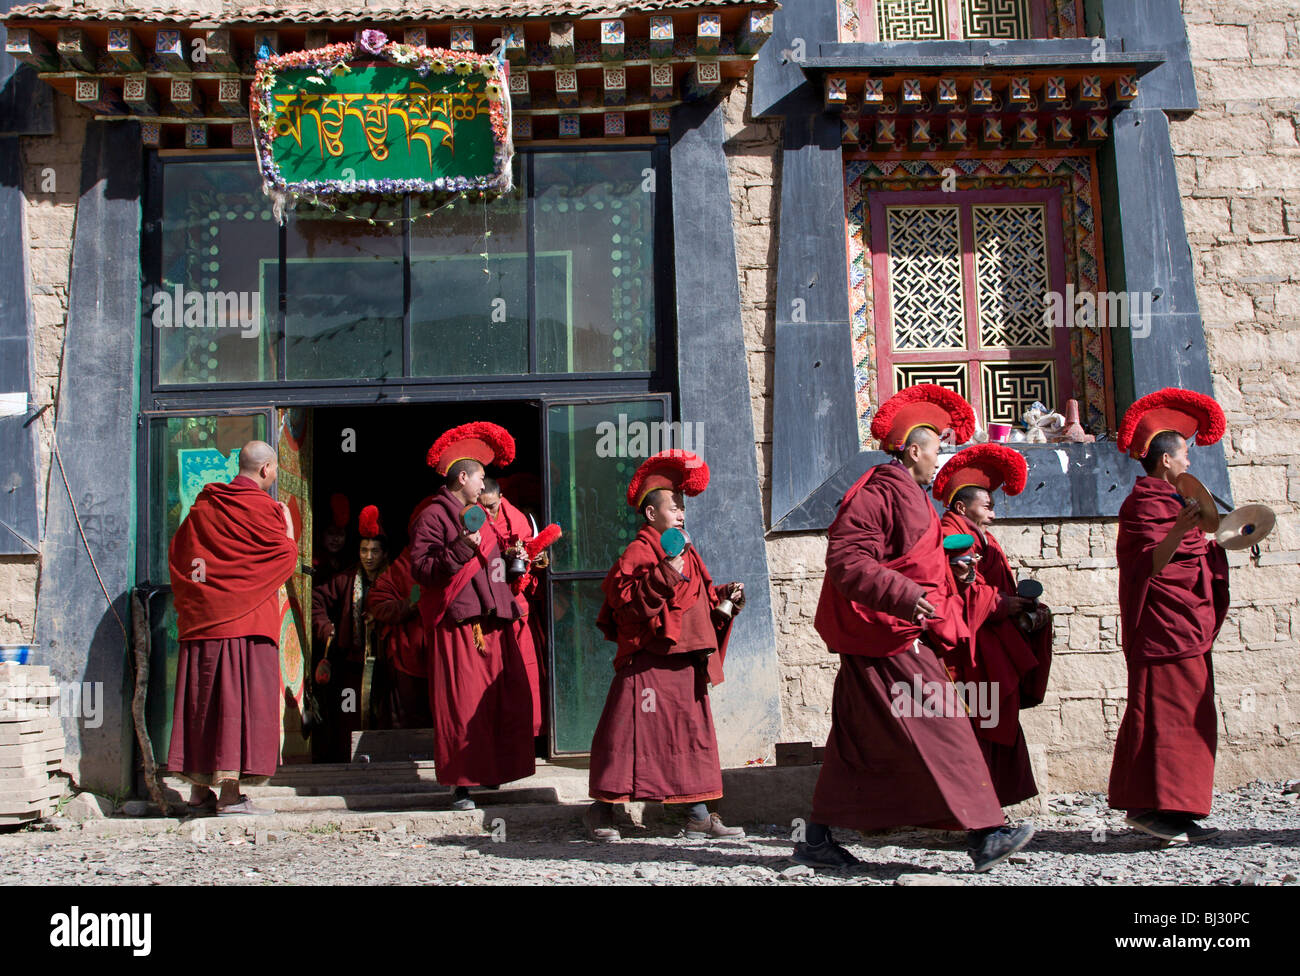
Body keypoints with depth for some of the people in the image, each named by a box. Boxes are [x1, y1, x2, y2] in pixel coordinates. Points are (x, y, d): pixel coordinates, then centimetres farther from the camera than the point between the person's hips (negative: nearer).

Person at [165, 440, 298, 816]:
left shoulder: (203, 504, 10)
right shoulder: (262, 509, -8)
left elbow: (178, 552, 14)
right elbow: (287, 556, -4)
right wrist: (287, 523, 11)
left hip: (200, 619, 6)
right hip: (246, 619, -6)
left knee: (202, 699, 10)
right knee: (240, 699, -4)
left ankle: (199, 789, 14)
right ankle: (230, 793, -7)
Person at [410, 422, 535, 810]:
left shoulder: (478, 515, 24)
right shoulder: (433, 517, -3)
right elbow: (422, 569, -14)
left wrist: (511, 559, 15)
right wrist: (460, 549, -23)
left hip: (492, 622, 8)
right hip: (458, 623, -8)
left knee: (508, 701, 3)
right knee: (463, 706, -8)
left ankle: (493, 772, 15)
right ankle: (461, 784, -1)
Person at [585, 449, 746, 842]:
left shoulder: (688, 554, 20)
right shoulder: (639, 551, -7)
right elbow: (626, 599, -21)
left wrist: (722, 596, 11)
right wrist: (666, 574, -26)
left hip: (686, 661, 9)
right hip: (647, 659, -8)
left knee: (693, 730, 9)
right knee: (632, 730, -6)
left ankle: (698, 814, 15)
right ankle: (602, 809, 6)